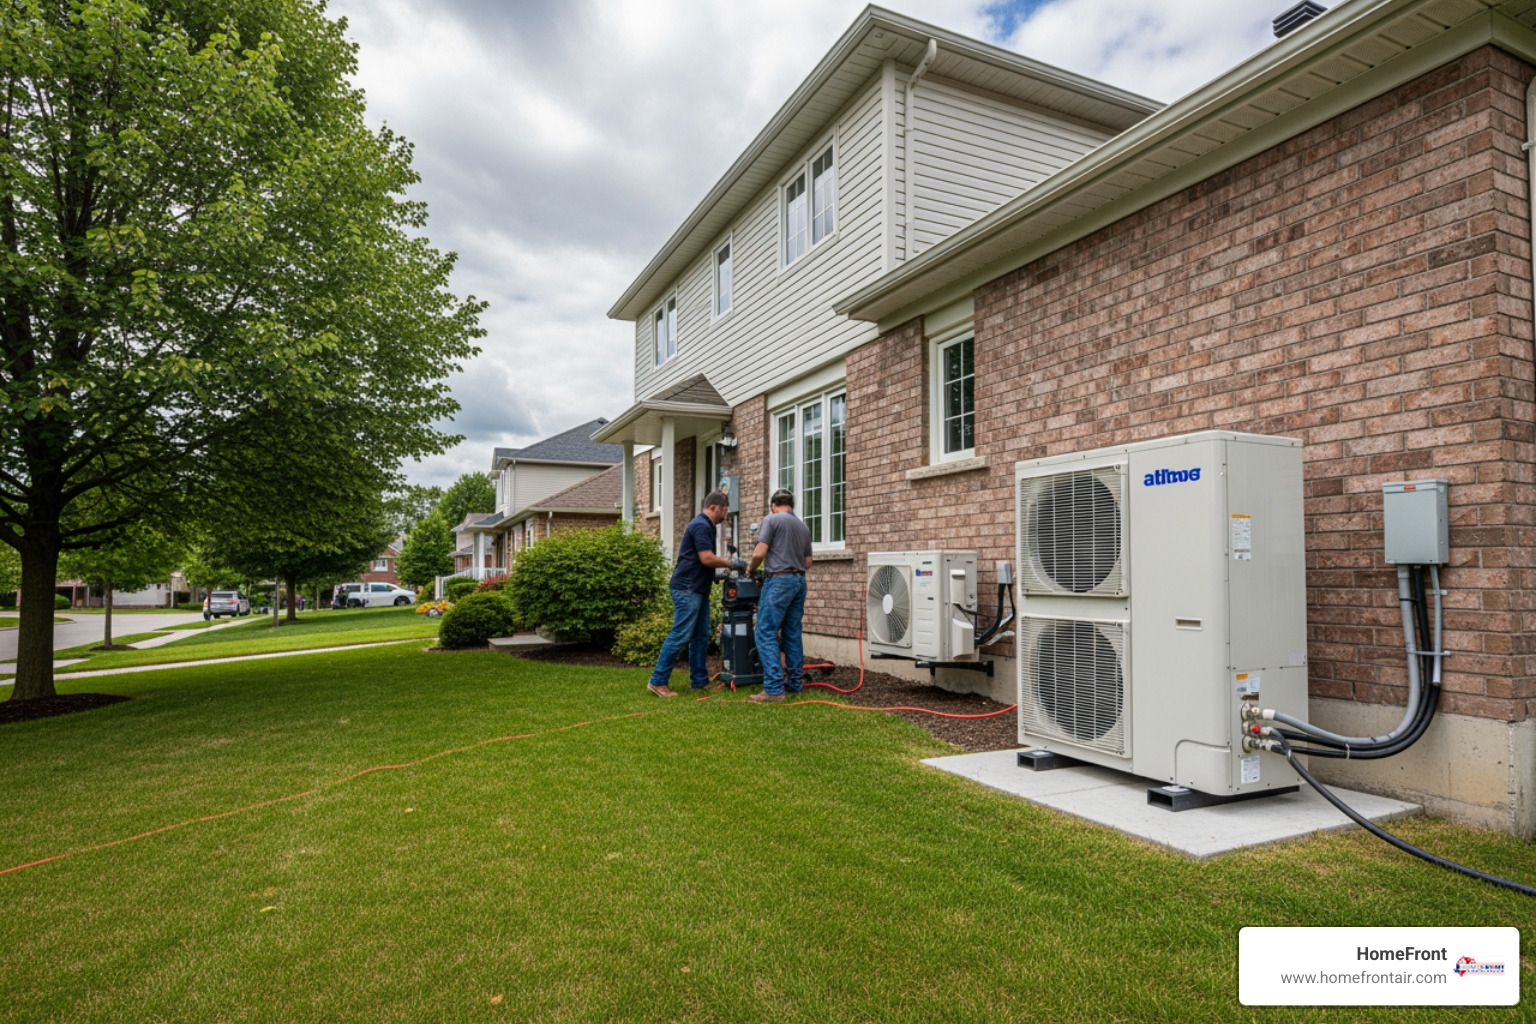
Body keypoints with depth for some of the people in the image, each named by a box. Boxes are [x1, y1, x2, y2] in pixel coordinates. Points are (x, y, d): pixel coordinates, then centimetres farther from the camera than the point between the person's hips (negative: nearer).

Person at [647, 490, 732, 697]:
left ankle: (699, 680, 16)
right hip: (687, 589, -11)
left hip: (697, 590, 11)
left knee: (701, 636, 11)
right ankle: (657, 681, -4)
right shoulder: (701, 526, -15)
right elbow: (707, 558, -21)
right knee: (680, 635, -9)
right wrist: (731, 564, -8)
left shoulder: (704, 525, 17)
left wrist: (717, 572, 16)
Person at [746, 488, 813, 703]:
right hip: (799, 581, 7)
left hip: (779, 581, -7)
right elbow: (808, 562, 20)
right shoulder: (803, 527, 17)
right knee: (792, 634, 14)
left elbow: (760, 552, -10)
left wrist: (750, 568, 8)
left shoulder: (772, 520, -3)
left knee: (766, 634, -7)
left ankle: (774, 688, -12)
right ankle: (795, 682, 18)